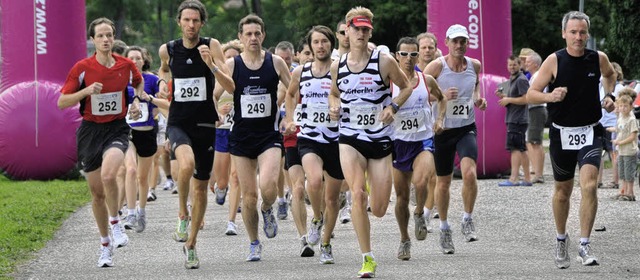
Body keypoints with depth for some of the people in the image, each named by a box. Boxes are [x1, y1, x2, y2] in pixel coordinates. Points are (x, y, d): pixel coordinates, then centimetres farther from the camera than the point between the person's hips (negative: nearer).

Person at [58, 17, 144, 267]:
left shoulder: (126, 65, -1)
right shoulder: (82, 68, -7)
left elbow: (139, 82, 23)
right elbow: (62, 102, -6)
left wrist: (137, 101, 5)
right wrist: (86, 91, -20)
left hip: (117, 129, -1)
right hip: (90, 131, 1)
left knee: (108, 174, -30)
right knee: (97, 191, 7)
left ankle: (115, 222, -6)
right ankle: (105, 244, 24)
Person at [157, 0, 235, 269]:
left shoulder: (212, 46, -6)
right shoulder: (167, 50, 0)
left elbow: (230, 87, -13)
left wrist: (210, 64, -26)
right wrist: (163, 80, 5)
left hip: (205, 123, 1)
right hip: (177, 123, -1)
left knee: (200, 186, 9)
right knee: (186, 164, -33)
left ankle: (191, 244, 27)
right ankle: (182, 215, -8)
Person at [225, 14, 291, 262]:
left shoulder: (276, 63, 0)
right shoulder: (231, 64, -1)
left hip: (269, 135, -1)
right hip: (241, 136, 1)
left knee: (268, 186, -23)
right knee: (248, 194, 2)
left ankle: (267, 210, 12)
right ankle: (254, 244, 20)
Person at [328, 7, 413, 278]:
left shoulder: (384, 61, -6)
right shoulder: (337, 65, 2)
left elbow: (406, 87, 7)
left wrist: (392, 106, -11)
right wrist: (334, 108, -2)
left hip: (380, 138, -1)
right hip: (350, 137, 1)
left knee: (379, 210, 2)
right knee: (358, 194, -21)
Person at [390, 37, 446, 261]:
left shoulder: (427, 81, 1)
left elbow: (442, 98, 20)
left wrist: (440, 118, 6)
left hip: (424, 141, 0)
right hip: (399, 142, 0)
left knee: (420, 182, -28)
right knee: (401, 194, 8)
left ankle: (419, 214, 3)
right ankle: (404, 240, 25)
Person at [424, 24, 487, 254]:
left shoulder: (474, 65, 1)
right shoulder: (437, 66, -10)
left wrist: (478, 97, 3)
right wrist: (442, 96, -22)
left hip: (467, 129, 1)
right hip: (442, 130, -1)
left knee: (469, 173, -22)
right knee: (443, 182, 8)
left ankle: (467, 220, -2)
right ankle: (444, 228, 28)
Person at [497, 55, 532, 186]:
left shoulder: (521, 80, -11)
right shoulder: (513, 80, 20)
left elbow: (525, 99, -19)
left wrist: (508, 100, -14)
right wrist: (503, 95, 12)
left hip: (518, 120, -10)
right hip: (513, 119, 10)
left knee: (515, 148, -13)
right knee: (521, 149, 12)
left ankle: (513, 179, -16)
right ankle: (527, 179, 15)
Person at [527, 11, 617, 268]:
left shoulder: (599, 59, -3)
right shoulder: (554, 61, -10)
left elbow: (610, 74, 22)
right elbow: (531, 94, -9)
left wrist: (609, 95, 5)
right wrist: (551, 96, -28)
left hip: (590, 132, 0)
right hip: (562, 133, 0)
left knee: (589, 185, -18)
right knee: (563, 190, 12)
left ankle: (584, 246, -13)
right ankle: (561, 240, 34)